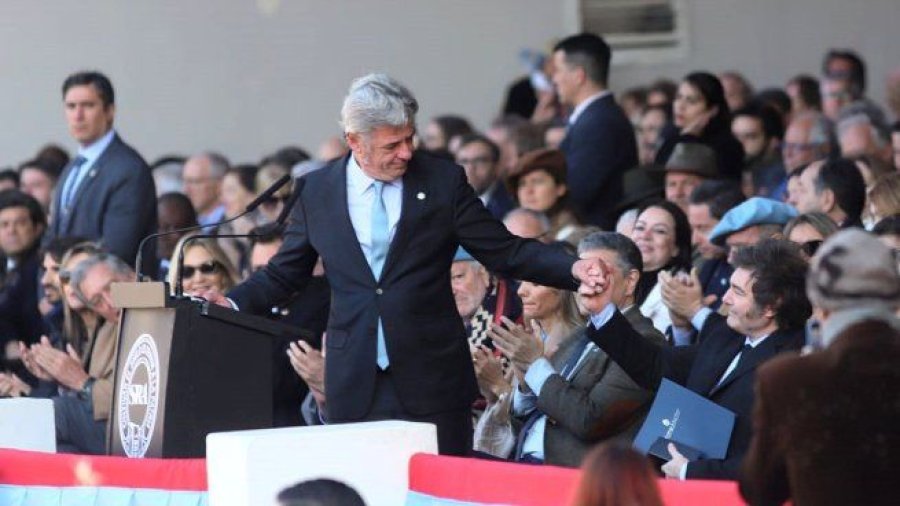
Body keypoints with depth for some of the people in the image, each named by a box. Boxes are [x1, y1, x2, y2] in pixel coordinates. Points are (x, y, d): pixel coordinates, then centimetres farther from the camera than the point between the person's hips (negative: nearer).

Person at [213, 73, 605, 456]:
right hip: (353, 385, 1)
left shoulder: (444, 182, 2)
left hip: (432, 380, -1)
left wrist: (573, 270, -10)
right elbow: (284, 274, 14)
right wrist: (233, 303, -3)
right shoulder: (318, 191, 6)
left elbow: (505, 252, 3)